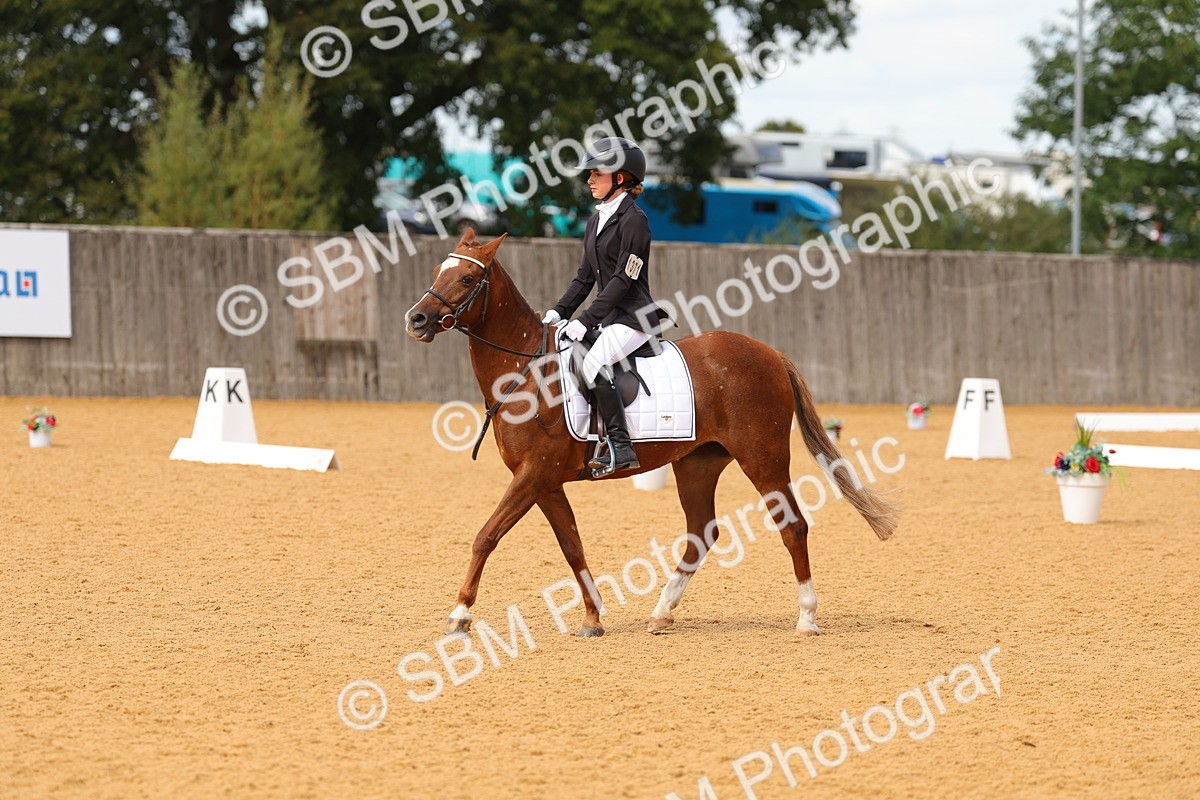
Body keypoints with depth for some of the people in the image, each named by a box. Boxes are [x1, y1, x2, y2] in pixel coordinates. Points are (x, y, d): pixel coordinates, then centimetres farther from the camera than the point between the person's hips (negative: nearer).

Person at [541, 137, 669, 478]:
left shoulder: (633, 220, -12)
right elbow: (585, 276, 18)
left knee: (593, 364, -30)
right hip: (607, 316, 10)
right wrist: (559, 311, 5)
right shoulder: (597, 220, 15)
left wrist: (586, 320, -21)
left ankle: (620, 447, -29)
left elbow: (623, 279, -18)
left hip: (633, 316, -10)